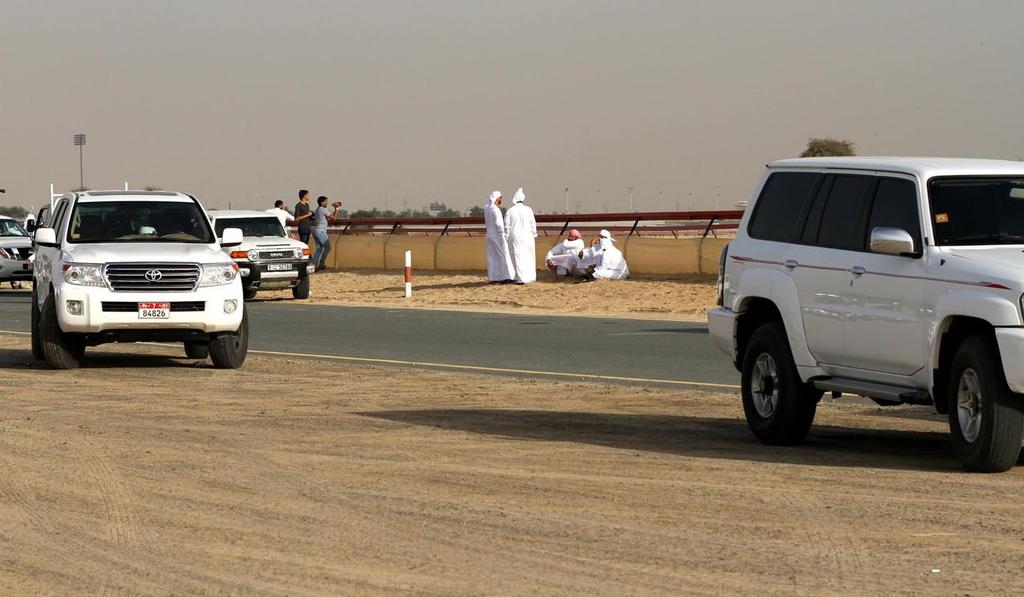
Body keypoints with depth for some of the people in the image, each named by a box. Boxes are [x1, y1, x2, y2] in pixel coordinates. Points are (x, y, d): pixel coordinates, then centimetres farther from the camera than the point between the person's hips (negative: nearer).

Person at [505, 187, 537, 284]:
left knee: (518, 258, 0)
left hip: (515, 238, -1)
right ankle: (530, 277, 19)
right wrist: (534, 236, 10)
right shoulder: (528, 210, -4)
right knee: (528, 257, 14)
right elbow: (533, 224, -1)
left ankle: (521, 278, -6)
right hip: (527, 237, 1)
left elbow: (507, 227, -2)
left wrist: (507, 238, 6)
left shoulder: (510, 211, -4)